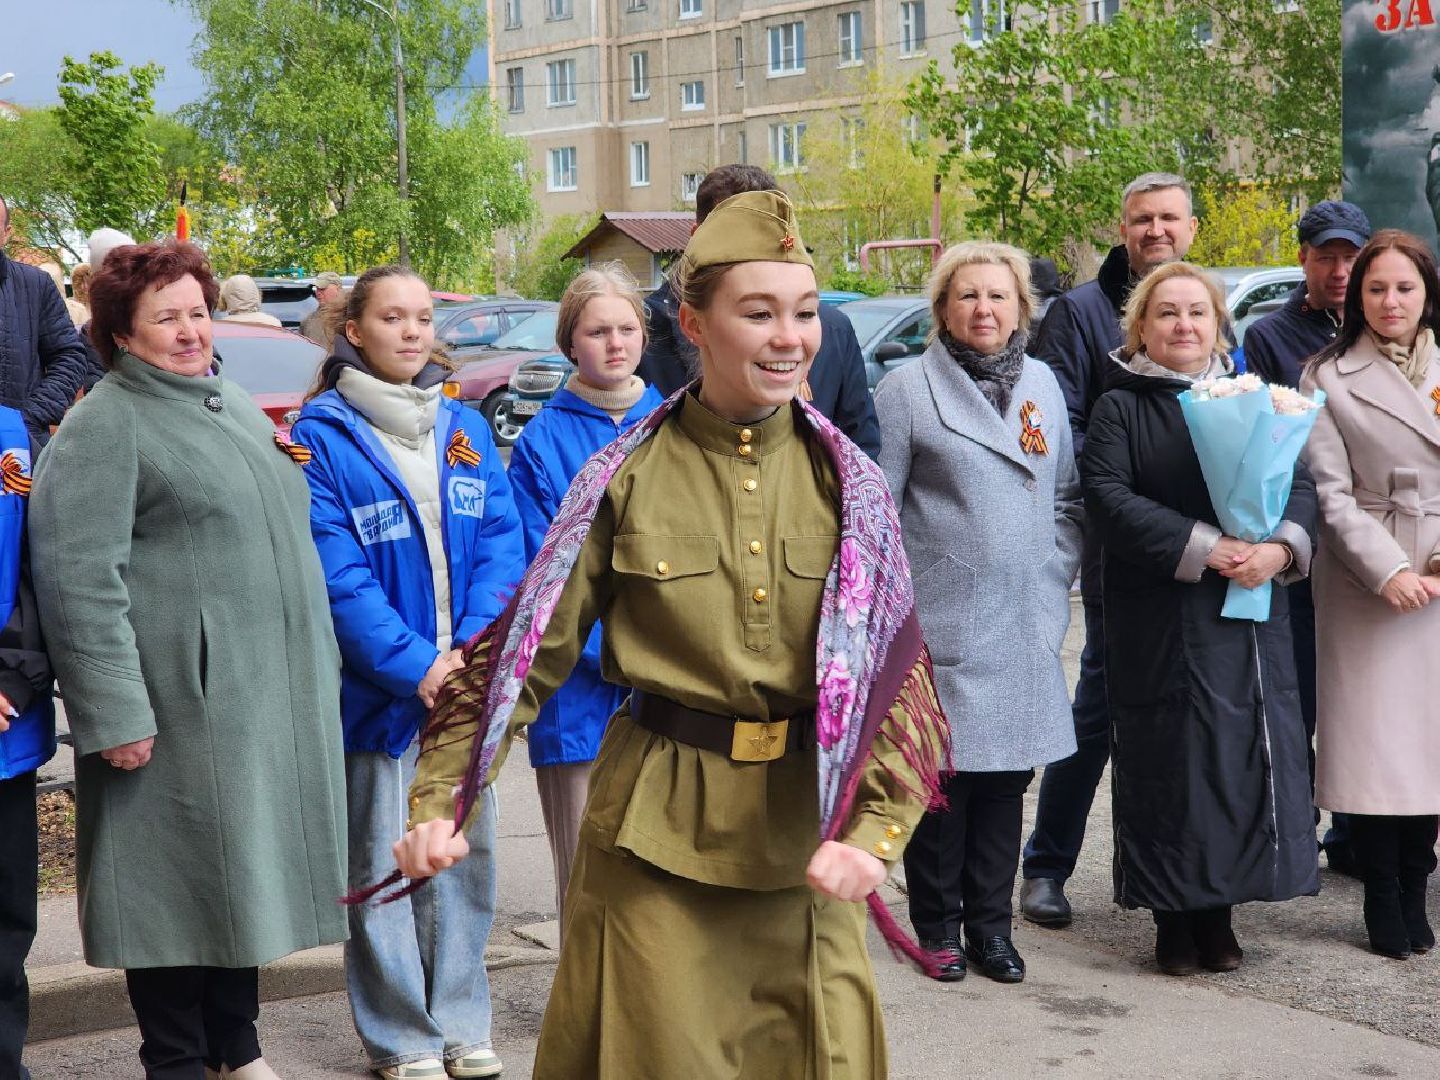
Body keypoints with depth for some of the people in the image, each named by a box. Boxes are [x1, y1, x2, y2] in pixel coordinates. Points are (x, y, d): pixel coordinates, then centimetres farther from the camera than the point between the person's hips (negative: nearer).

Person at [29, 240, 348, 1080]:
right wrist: (115, 710, -20)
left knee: (248, 868, 14)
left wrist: (317, 669, 22)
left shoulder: (238, 407, 17)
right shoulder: (106, 424, -8)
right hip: (180, 705, -7)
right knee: (182, 877, -1)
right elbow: (78, 574, -15)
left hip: (275, 694, 8)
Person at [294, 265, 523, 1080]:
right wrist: (415, 666, -19)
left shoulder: (467, 429, 8)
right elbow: (337, 574, -13)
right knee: (385, 863, 5)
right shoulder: (322, 438, -7)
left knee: (469, 852, 11)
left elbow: (503, 546, 2)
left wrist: (473, 651, -13)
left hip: (469, 684, 4)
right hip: (380, 692, -4)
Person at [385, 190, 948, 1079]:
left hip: (805, 836, 2)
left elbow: (900, 672, -5)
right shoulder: (628, 479, -4)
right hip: (656, 830, -1)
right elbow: (529, 648, -3)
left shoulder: (848, 483, 0)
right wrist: (439, 803, -13)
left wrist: (871, 831, -19)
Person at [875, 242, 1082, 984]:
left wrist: (1054, 582, 9)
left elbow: (1067, 498, 18)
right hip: (942, 626, -4)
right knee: (943, 776, 0)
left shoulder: (1042, 383, 12)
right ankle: (937, 926, 14)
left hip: (1024, 630, 4)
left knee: (1006, 776, 8)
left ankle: (991, 925, 18)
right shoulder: (907, 390, -3)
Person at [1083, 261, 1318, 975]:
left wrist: (1281, 547, -14)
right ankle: (1173, 917, 8)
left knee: (1243, 758, 2)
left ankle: (1218, 912, 14)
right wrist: (1204, 548, -20)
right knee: (1168, 762, -2)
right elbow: (1109, 497, -11)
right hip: (1158, 621, -3)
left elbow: (1298, 483, 7)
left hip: (1249, 615, 3)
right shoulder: (1119, 408, 2)